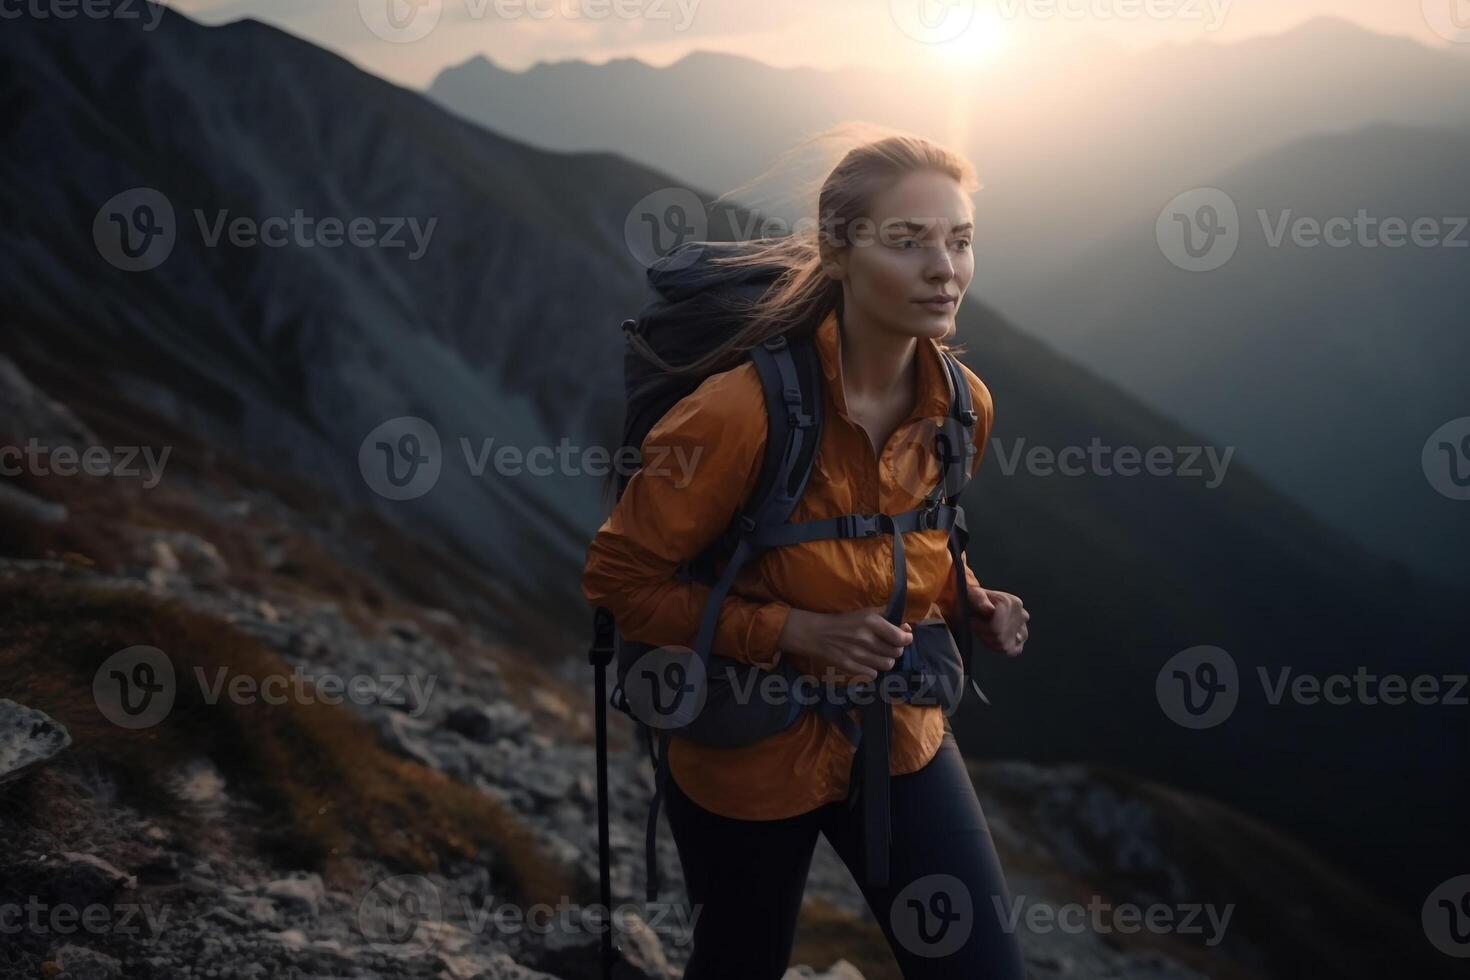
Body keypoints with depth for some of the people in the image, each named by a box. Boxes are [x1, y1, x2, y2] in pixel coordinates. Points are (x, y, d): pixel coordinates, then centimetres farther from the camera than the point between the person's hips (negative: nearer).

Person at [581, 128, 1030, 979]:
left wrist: (973, 603, -9)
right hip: (752, 752, -4)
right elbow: (619, 578, -18)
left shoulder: (963, 404, -9)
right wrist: (795, 631, -26)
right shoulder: (741, 410, -27)